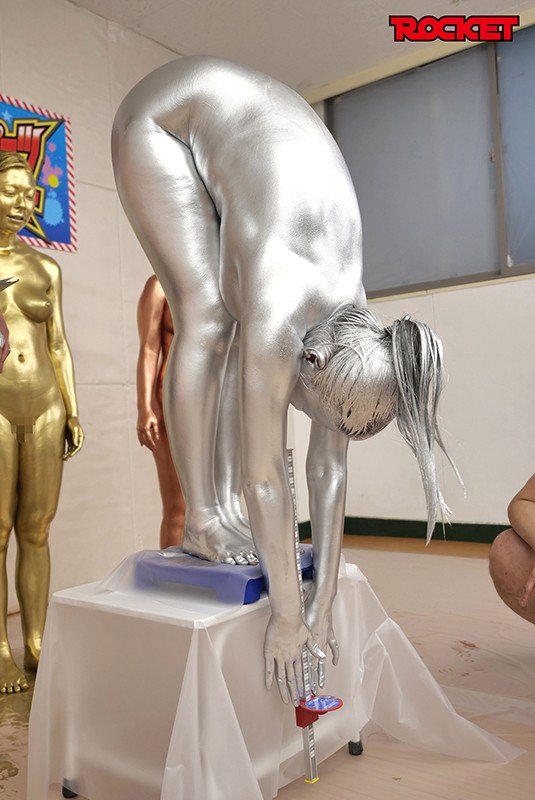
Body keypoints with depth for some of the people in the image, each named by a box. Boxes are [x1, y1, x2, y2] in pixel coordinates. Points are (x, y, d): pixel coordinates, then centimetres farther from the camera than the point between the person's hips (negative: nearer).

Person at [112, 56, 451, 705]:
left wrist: (323, 604, -6)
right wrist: (286, 616, -21)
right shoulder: (279, 318, -36)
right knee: (209, 319, -22)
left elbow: (329, 471, -10)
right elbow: (266, 475, -31)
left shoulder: (348, 330, -16)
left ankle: (223, 511, -2)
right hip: (166, 115, -5)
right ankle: (201, 519, -14)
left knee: (240, 338, -7)